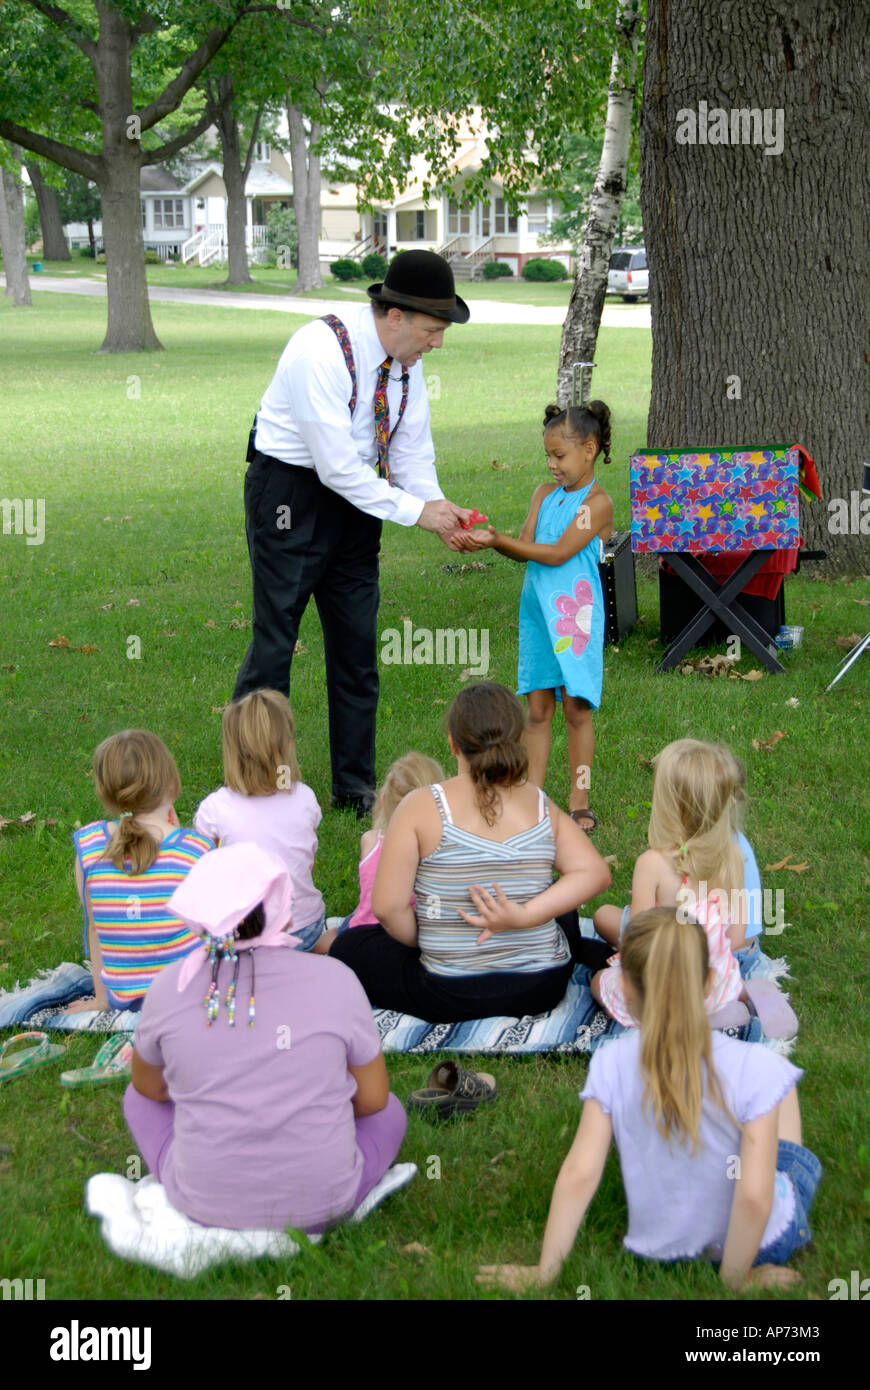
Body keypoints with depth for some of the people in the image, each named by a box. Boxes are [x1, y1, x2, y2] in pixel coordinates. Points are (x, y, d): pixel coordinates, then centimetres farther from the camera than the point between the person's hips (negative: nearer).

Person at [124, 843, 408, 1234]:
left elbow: (149, 1086, 9)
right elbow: (373, 1098, -2)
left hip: (203, 1202, 1)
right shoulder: (335, 981, -14)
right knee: (389, 1111, 29)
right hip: (322, 1203, -1)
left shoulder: (171, 987, -10)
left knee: (141, 1097, 29)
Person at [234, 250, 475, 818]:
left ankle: (356, 786, 19)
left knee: (357, 641, 9)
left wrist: (442, 511, -12)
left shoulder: (404, 356, -2)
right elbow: (338, 466, -26)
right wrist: (417, 510, -23)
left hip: (353, 494, 7)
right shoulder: (321, 351, -26)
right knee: (274, 641, -6)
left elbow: (412, 447, 5)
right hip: (291, 492, -7)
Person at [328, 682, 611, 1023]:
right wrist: (525, 915, -18)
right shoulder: (543, 808, -3)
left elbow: (387, 907, -15)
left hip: (452, 997, -3)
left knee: (348, 946, 21)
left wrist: (423, 943, 4)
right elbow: (595, 873, -14)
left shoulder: (421, 807, -14)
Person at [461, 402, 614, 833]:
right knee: (538, 706, 8)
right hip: (537, 611, 6)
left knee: (576, 708, 0)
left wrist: (499, 539, -18)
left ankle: (579, 801, 8)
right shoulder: (544, 493, 11)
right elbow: (526, 548, 3)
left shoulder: (597, 502, -9)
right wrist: (492, 541, -16)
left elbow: (557, 553, -16)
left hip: (575, 615, -5)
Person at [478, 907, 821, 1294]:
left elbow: (579, 1174, -19)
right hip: (760, 1243, -3)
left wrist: (544, 1272, -9)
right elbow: (755, 1196, -27)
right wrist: (736, 1277, -11)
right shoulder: (754, 1068, -26)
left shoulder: (610, 1064, -19)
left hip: (658, 1246, 3)